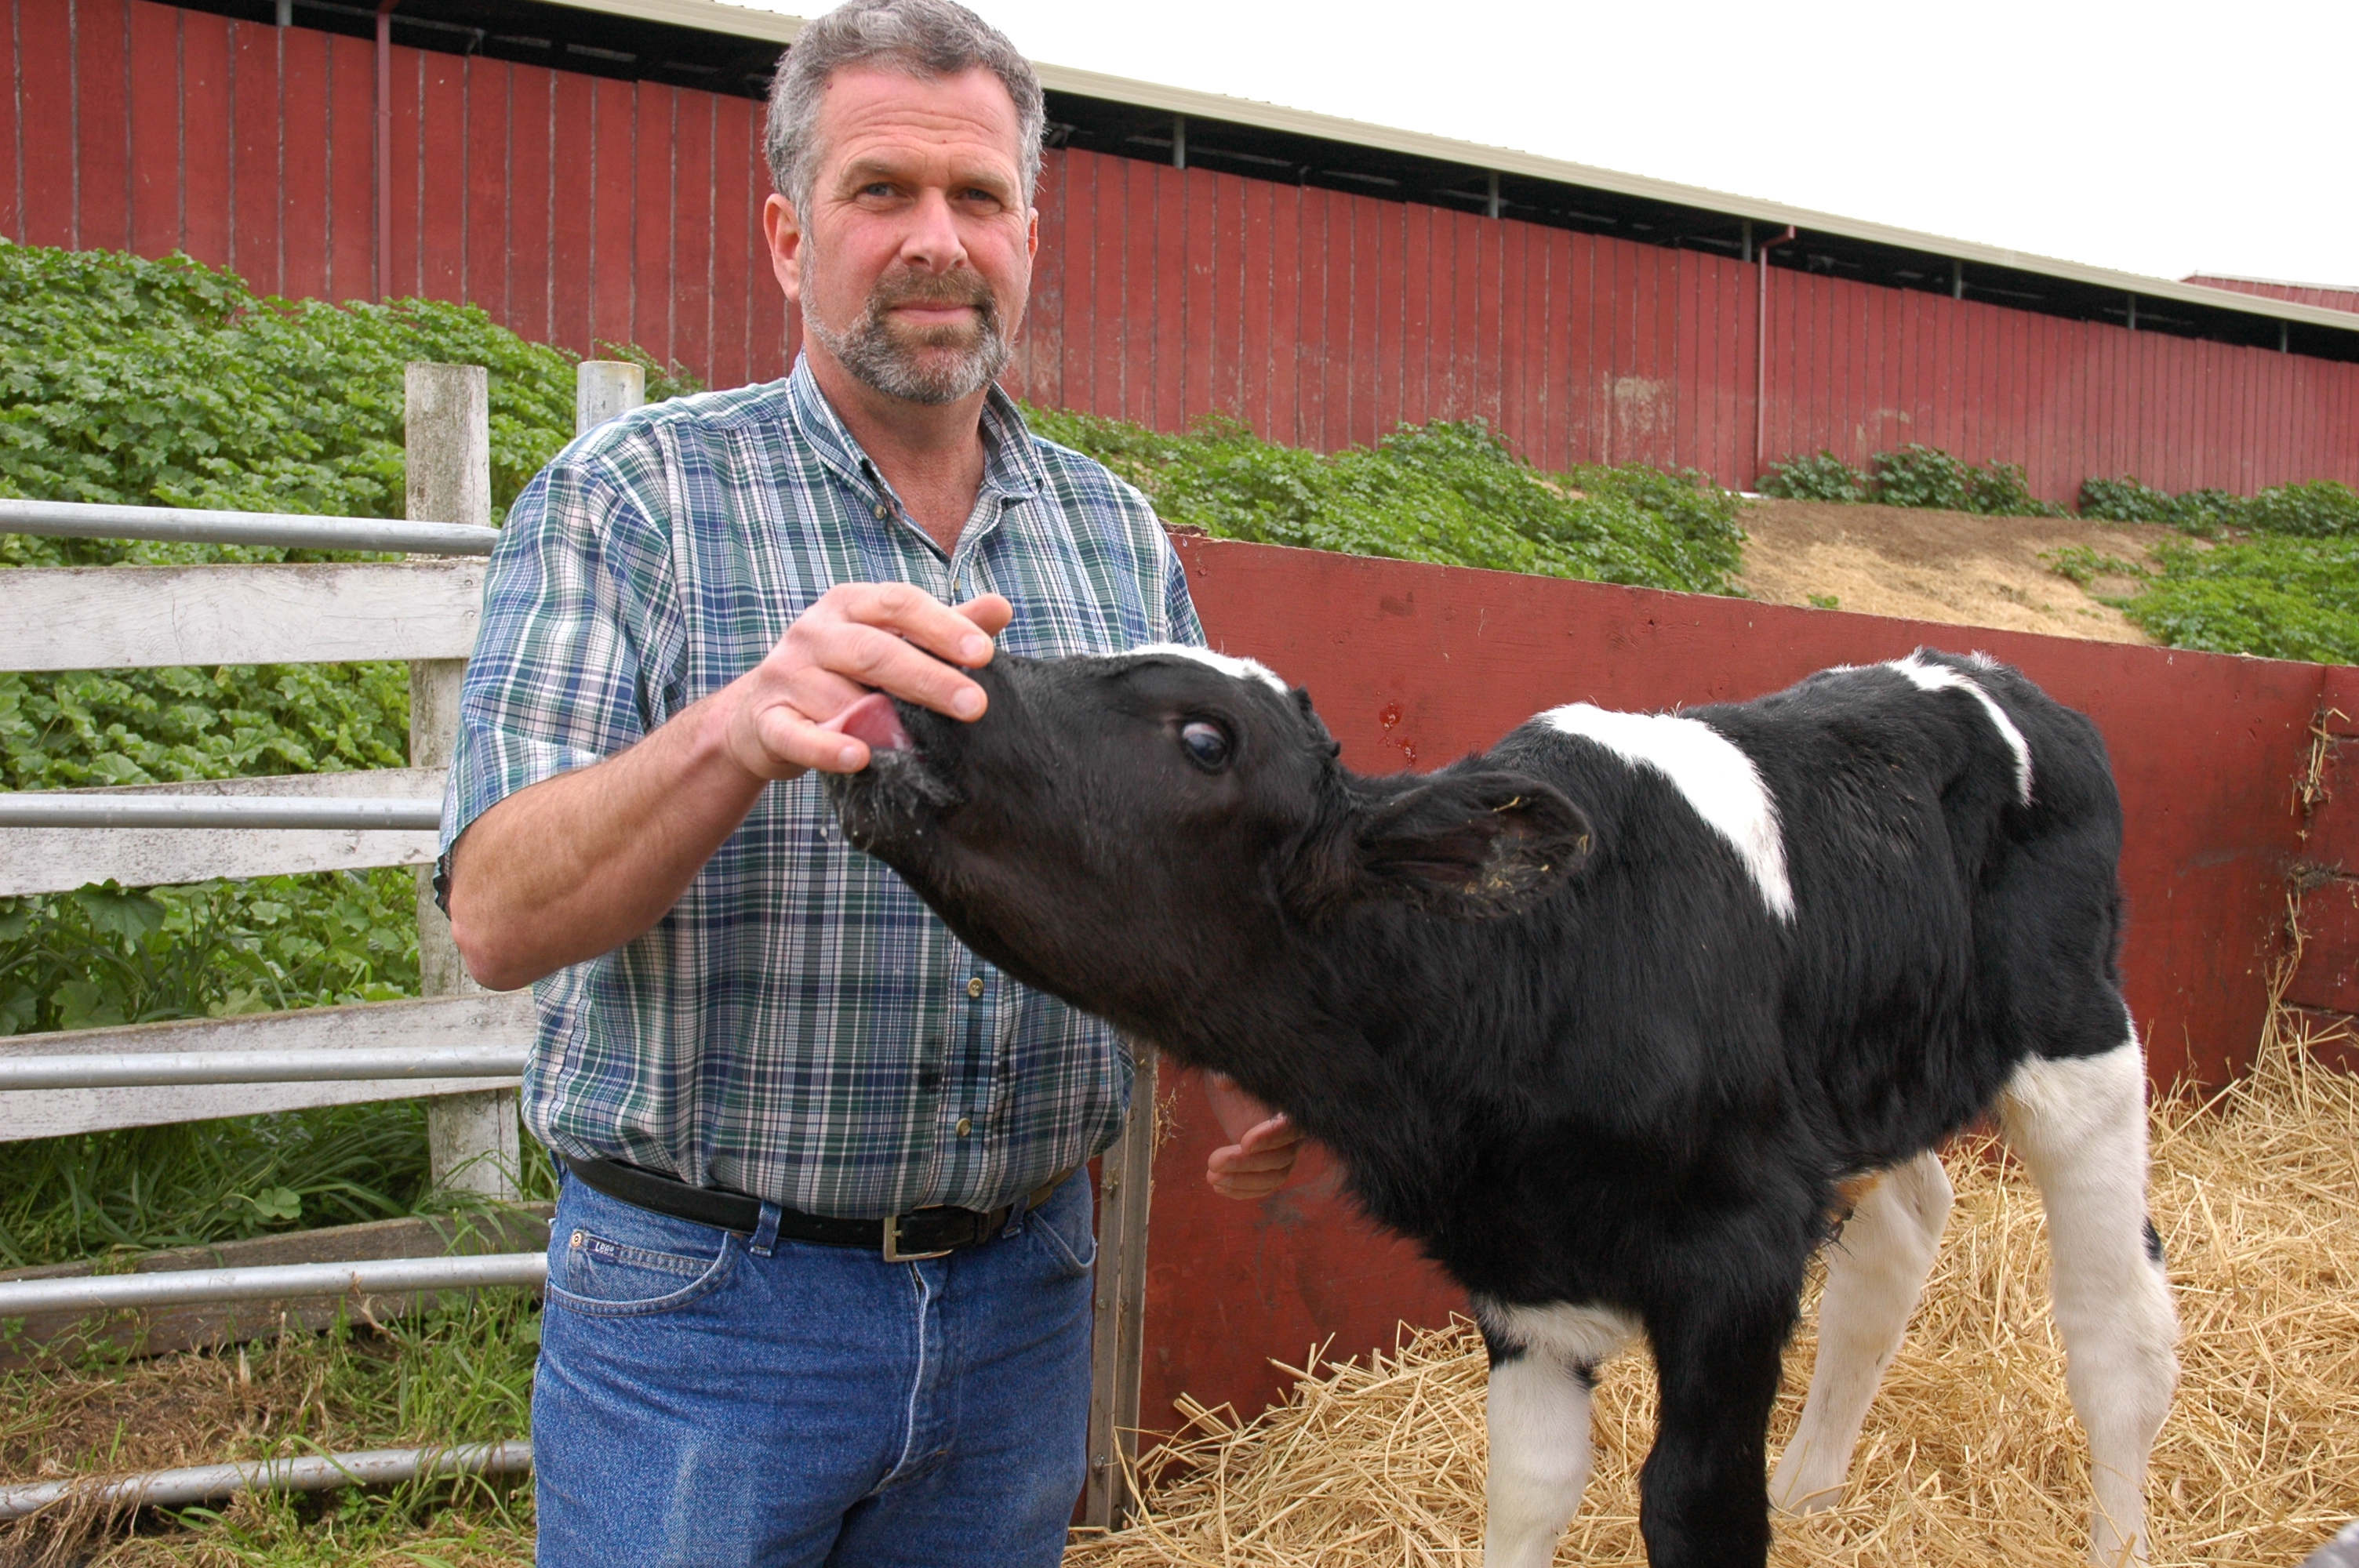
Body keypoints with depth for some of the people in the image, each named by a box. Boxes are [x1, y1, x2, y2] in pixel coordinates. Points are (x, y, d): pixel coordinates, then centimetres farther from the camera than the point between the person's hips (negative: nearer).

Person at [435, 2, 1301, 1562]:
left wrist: (1249, 1068, -7)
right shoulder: (629, 499, -7)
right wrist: (736, 733, -34)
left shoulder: (1118, 536, 6)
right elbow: (498, 920, -17)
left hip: (1024, 1297, 4)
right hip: (701, 1306, -4)